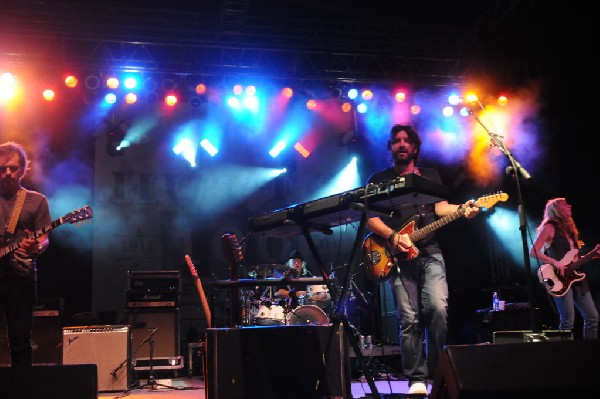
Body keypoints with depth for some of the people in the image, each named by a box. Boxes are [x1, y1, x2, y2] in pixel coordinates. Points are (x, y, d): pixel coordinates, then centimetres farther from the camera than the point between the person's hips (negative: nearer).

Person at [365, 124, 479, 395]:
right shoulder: (378, 179, 10)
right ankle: (417, 380, 2)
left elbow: (440, 207, 9)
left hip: (430, 253, 2)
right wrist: (392, 236, -14)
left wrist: (461, 209, -12)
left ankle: (438, 374, 2)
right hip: (397, 256, -1)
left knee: (438, 310, -14)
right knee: (409, 319, -6)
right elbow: (370, 217, 2)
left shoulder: (430, 175, 19)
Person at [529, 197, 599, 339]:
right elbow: (533, 251, -14)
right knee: (568, 322, -11)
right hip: (560, 279, -8)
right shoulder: (549, 227, -4)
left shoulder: (568, 229, 20)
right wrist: (555, 263, -21)